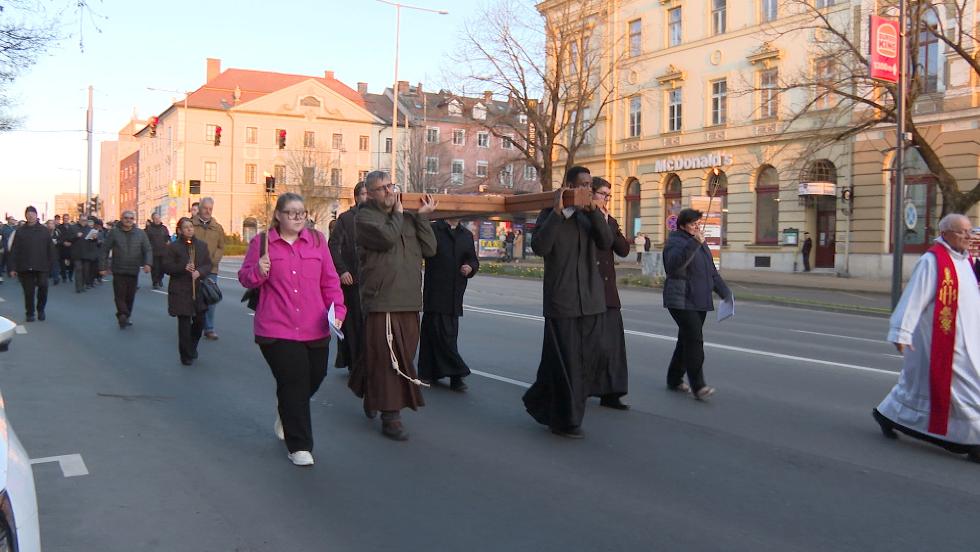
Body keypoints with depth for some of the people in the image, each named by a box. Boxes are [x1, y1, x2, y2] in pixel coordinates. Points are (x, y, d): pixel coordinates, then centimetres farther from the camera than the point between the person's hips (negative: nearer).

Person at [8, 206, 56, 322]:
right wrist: (12, 267, -3)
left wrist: (51, 264, -2)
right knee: (28, 291, 5)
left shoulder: (44, 230, 4)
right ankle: (30, 313, 19)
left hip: (41, 266, 0)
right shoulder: (20, 231, 4)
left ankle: (40, 310, 15)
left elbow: (50, 248, 4)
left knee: (43, 286, -8)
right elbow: (14, 250, 2)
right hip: (25, 267, 1)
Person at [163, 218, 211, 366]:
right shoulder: (172, 247, -2)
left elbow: (208, 264, 8)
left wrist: (199, 272, -14)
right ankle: (186, 355, 11)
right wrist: (183, 268, -22)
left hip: (199, 289, 3)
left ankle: (192, 346, 33)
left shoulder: (202, 245, 8)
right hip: (180, 291, -3)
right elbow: (166, 267, -5)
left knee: (200, 320, 6)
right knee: (184, 323, 0)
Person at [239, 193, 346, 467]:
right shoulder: (261, 242, 1)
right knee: (293, 383, -6)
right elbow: (245, 279, 6)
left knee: (314, 377, 16)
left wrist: (337, 309, -3)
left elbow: (330, 280, 8)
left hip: (314, 328, 4)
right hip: (277, 329, -4)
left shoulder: (317, 240, 7)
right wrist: (258, 271, -16)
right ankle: (299, 446, 8)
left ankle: (287, 415, 48)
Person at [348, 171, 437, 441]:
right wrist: (397, 214, -3)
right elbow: (386, 237, -20)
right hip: (381, 300, -6)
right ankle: (390, 416, 3)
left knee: (403, 357, 12)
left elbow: (430, 249, 8)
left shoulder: (407, 218, 16)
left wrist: (422, 218, 3)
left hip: (409, 301, 6)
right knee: (386, 359, -6)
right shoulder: (365, 217, 0)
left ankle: (372, 396, 34)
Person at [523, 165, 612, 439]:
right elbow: (540, 246, -18)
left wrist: (594, 210, -11)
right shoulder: (550, 215, 0)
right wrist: (558, 211, -17)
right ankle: (565, 421, 13)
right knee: (564, 362, 0)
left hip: (591, 302, 6)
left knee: (586, 360, 11)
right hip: (561, 302, -6)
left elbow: (606, 242, -2)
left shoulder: (591, 216, 14)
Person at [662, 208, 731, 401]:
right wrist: (694, 243, -34)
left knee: (687, 340, 11)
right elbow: (674, 263, -29)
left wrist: (725, 293, 21)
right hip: (681, 301, -9)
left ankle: (674, 379, 23)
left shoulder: (701, 244, 20)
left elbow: (712, 272, 26)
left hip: (700, 301, 9)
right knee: (694, 339, -17)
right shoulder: (675, 242, -7)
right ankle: (698, 386, -17)